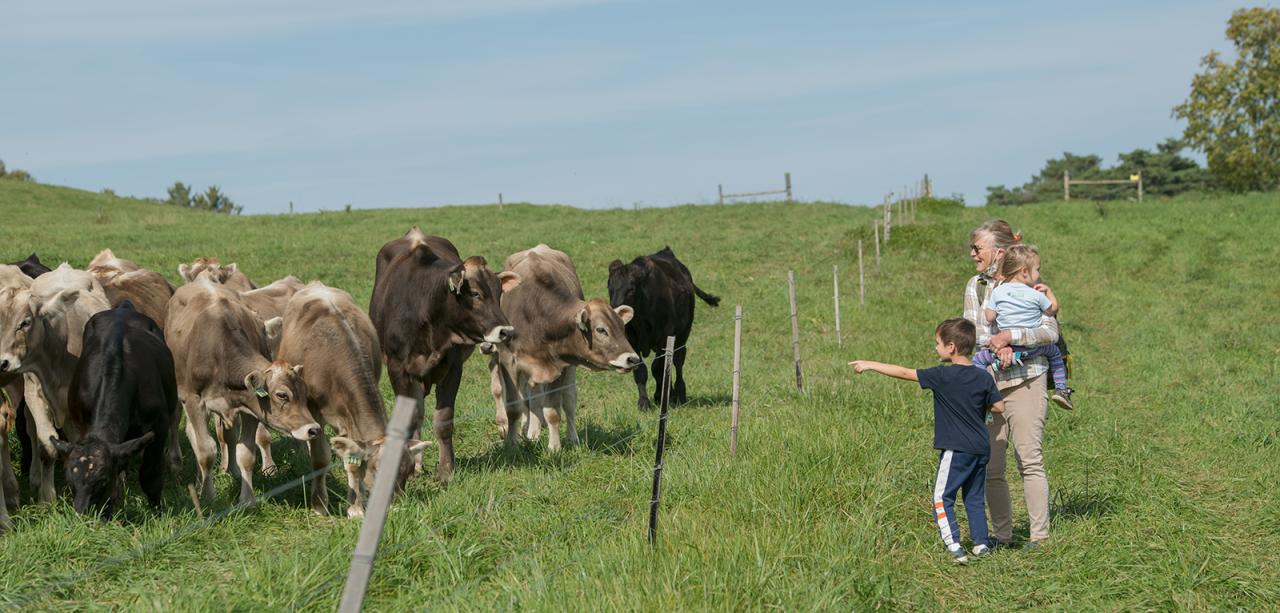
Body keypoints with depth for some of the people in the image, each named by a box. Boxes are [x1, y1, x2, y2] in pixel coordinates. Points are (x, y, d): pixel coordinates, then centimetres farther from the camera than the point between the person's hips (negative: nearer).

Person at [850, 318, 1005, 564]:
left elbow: (905, 373, -9)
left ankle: (954, 545, -10)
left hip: (956, 449, -6)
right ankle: (981, 543, 16)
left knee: (942, 498, 1)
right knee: (975, 498, 17)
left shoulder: (943, 376, -12)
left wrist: (871, 365, -1)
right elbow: (999, 406, 6)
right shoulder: (983, 377, 2)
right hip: (981, 449, 6)